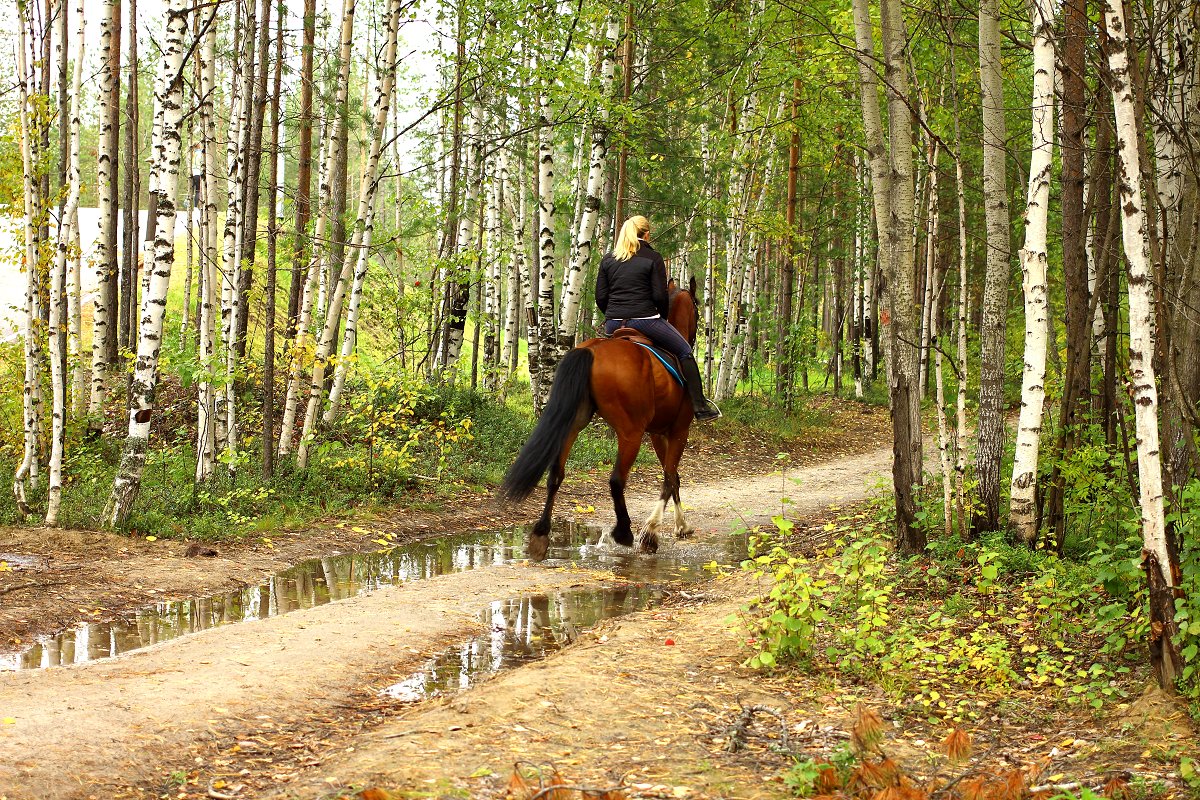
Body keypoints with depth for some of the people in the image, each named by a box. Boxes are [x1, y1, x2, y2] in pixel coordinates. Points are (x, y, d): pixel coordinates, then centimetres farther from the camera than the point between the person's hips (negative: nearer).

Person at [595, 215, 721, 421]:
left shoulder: (607, 259, 11)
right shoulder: (652, 258, -1)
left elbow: (601, 298, 7)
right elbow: (660, 296, -7)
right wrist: (663, 317, 11)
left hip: (612, 324, 5)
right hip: (644, 320, -4)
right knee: (684, 352, 11)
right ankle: (700, 407, 7)